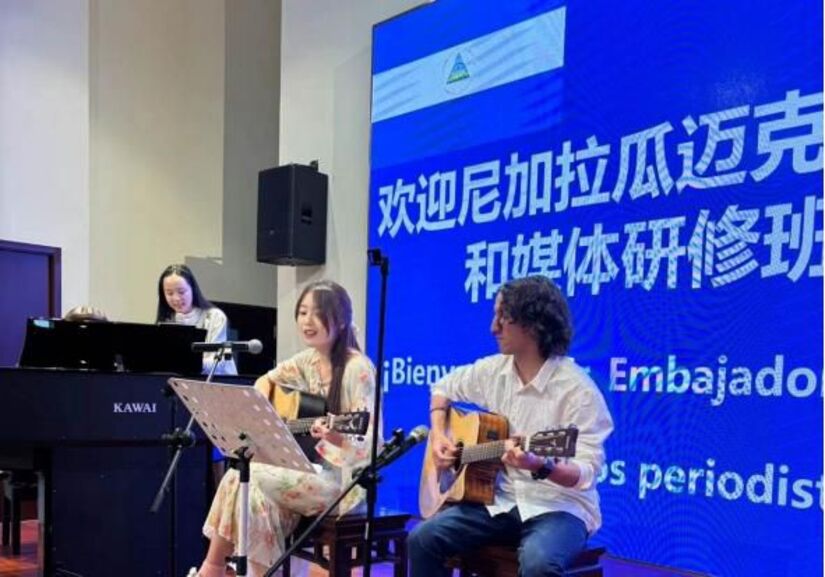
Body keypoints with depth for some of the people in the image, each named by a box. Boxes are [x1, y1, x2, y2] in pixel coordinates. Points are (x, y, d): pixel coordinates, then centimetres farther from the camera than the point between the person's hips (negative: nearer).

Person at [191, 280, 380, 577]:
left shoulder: (357, 368, -17)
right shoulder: (308, 359, 6)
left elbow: (369, 443, -19)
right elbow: (266, 380, 23)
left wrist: (337, 438, -40)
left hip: (344, 477, -7)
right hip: (313, 466, 7)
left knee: (247, 478, -18)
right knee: (250, 486, -19)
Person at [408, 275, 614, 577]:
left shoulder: (578, 390, -17)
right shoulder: (494, 369, 4)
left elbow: (586, 472, -20)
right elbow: (444, 387, 23)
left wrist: (540, 467, -39)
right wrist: (438, 435, 6)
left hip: (559, 507, -6)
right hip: (501, 500, 6)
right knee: (423, 539, -12)